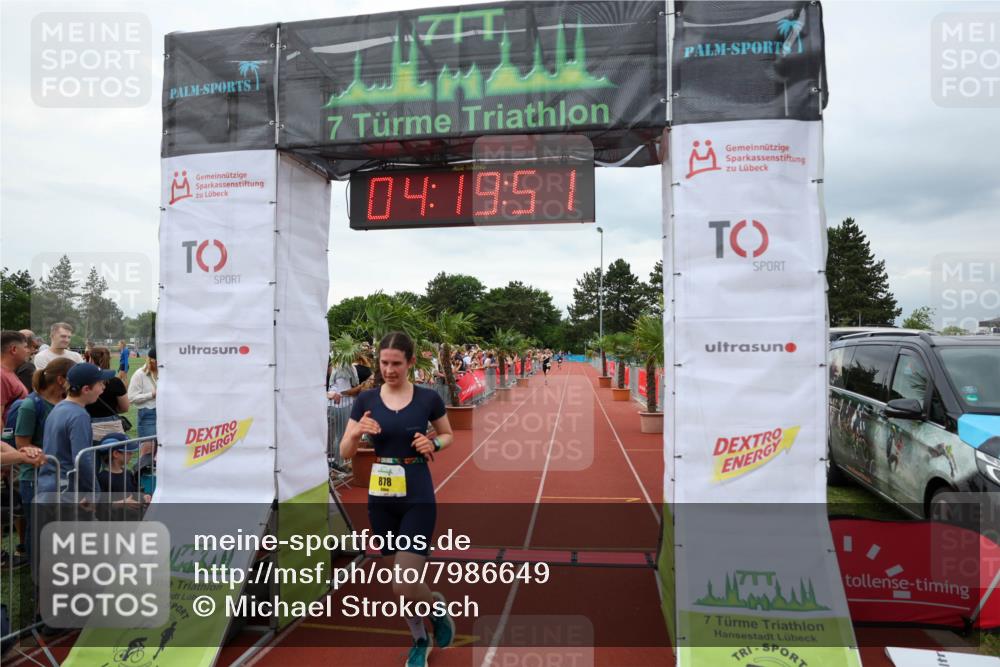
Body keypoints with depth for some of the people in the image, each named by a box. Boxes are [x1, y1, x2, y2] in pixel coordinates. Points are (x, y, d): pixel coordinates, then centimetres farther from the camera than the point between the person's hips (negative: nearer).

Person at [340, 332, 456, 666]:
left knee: (403, 586, -10)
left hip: (418, 498, -3)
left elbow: (447, 435, 9)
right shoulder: (366, 399, -2)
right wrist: (358, 432, -18)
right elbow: (345, 452, 2)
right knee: (400, 583, 15)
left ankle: (438, 604, 24)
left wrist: (433, 444, -12)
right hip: (381, 498, 3)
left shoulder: (428, 398, -7)